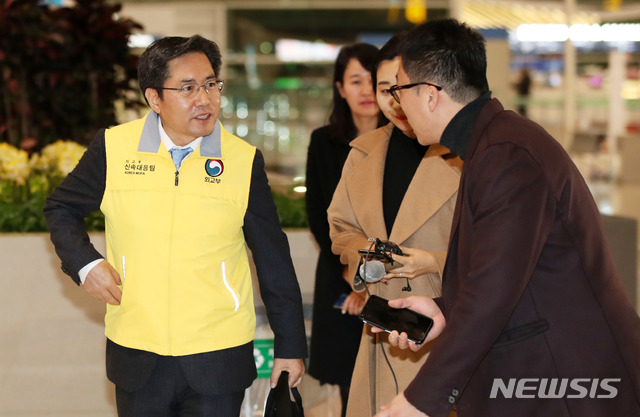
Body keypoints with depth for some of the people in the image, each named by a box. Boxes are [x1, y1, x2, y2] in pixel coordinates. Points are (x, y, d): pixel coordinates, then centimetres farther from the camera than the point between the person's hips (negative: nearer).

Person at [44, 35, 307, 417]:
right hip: (136, 355, 1)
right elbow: (62, 207, 13)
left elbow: (274, 263, 3)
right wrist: (84, 263, -5)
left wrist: (291, 346, 7)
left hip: (218, 357, -1)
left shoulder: (245, 160, -4)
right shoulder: (114, 148, -3)